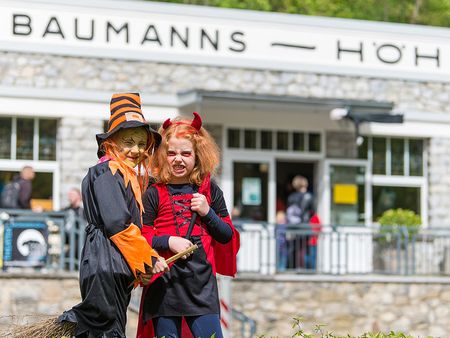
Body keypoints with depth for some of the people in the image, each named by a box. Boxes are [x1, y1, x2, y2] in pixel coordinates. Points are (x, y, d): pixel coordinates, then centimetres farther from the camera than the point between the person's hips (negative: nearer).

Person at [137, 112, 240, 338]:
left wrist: (208, 212, -3)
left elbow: (227, 236, 13)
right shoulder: (154, 195, 2)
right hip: (164, 283, -1)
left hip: (202, 282, 1)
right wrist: (168, 241, -15)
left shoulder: (209, 192, 9)